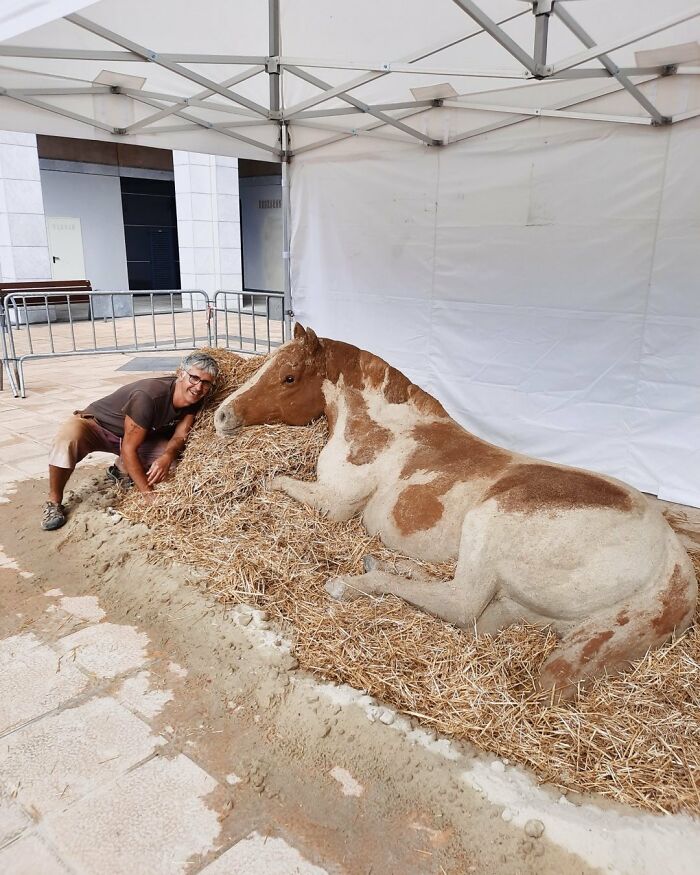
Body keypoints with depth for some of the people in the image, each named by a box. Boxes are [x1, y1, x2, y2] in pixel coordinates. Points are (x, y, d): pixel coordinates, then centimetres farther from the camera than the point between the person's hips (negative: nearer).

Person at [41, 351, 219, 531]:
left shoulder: (195, 398, -16)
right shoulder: (149, 395, -37)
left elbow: (180, 436, -12)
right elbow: (128, 448, -32)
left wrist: (167, 457, -35)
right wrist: (148, 494, -32)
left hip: (140, 435, 6)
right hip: (96, 424, -6)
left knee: (174, 455, -15)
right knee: (68, 438, -37)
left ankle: (121, 469, 11)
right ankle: (54, 502, -15)